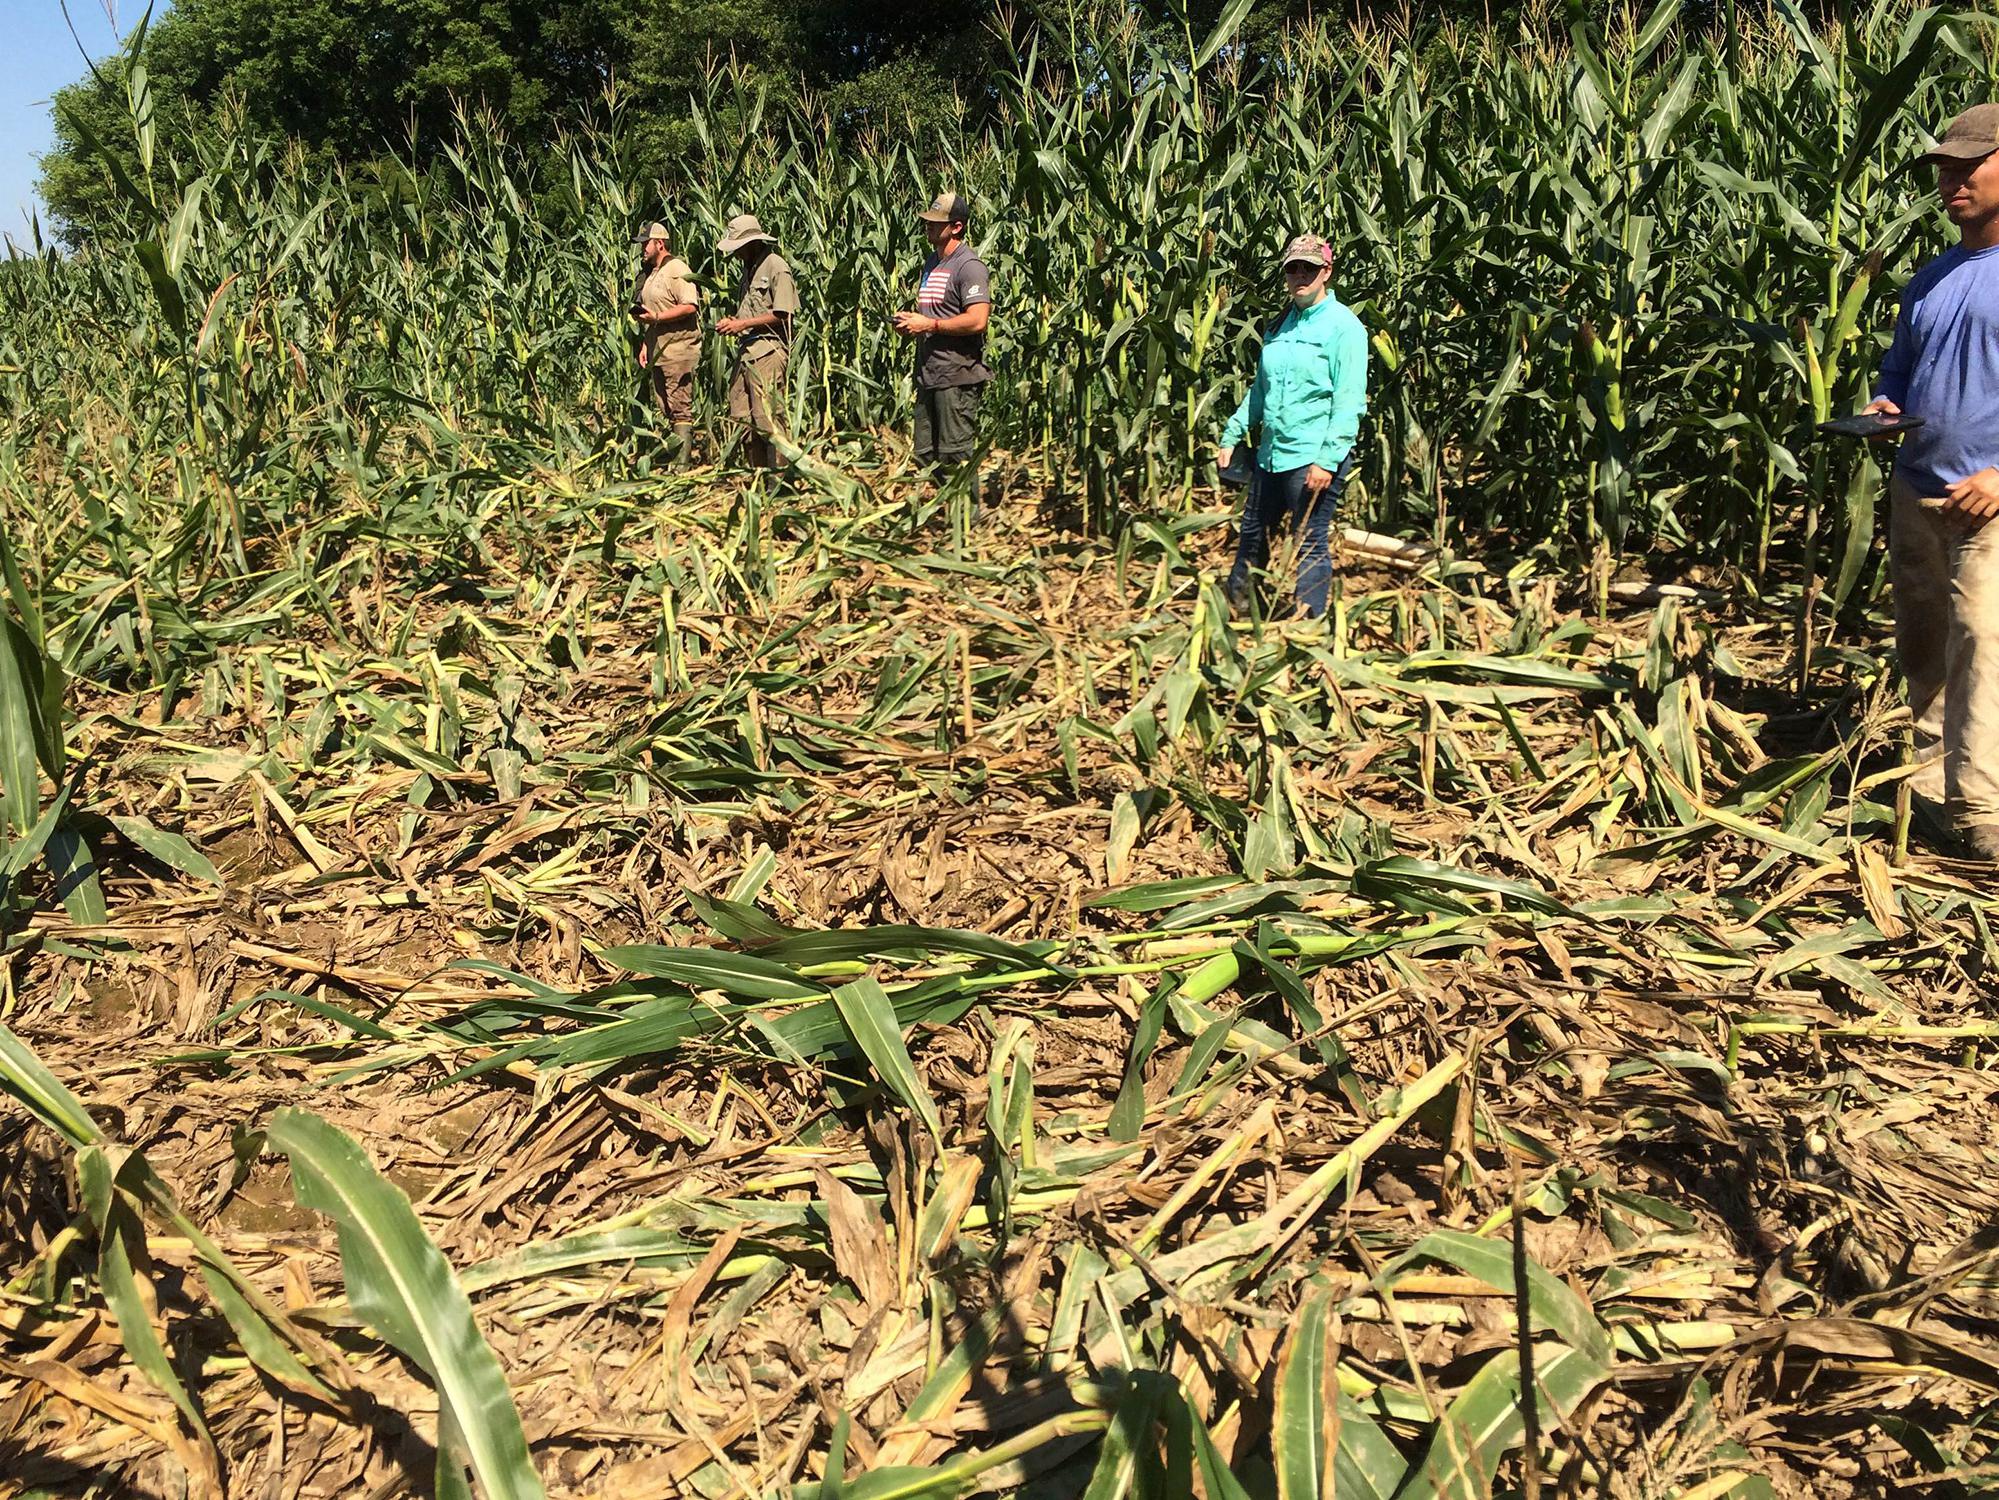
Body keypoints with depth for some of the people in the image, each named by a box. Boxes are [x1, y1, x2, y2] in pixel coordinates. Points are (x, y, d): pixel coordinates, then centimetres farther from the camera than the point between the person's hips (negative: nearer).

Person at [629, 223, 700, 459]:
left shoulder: (677, 270, -10)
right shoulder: (649, 274, 20)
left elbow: (689, 306, -21)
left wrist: (656, 317, -22)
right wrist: (645, 345, 19)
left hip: (677, 350, -10)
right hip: (657, 351, 10)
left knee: (680, 408, -10)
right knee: (663, 409, 10)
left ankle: (682, 460, -10)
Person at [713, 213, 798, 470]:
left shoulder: (776, 267, -8)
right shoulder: (749, 268, 20)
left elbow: (784, 314, -15)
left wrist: (744, 324, -13)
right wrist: (732, 323, 8)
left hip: (767, 350, -9)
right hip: (746, 350, 9)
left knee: (767, 418, -12)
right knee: (741, 418, 8)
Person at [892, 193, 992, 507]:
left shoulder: (969, 266, -10)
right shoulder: (931, 263, 19)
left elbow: (977, 320, -21)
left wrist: (929, 325, -16)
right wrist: (910, 322, 9)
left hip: (957, 375, -10)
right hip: (928, 374, 10)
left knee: (956, 454, -7)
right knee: (925, 455, 11)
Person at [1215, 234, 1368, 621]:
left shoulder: (1343, 326, -9)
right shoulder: (1279, 327, 14)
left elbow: (1349, 401, -15)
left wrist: (1328, 460, -21)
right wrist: (1232, 435, 18)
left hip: (1314, 459, -8)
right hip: (1271, 454, 8)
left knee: (1311, 544, -1)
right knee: (1251, 534, 20)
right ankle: (1233, 607, 38)